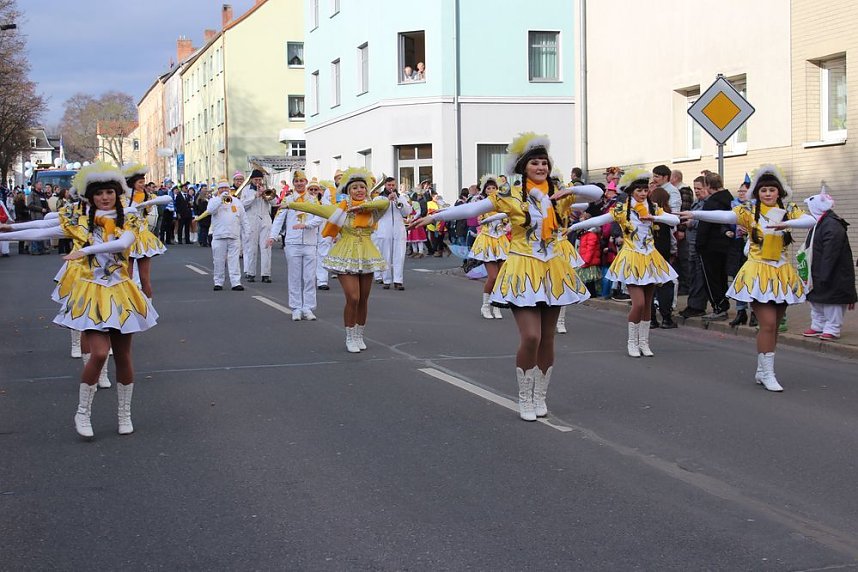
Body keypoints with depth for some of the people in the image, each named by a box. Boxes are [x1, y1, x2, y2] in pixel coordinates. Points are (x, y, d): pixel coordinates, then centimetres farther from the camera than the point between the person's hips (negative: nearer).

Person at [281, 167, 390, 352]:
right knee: (352, 298, -12)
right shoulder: (340, 208, 1)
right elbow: (314, 208, 6)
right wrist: (291, 205, 9)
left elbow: (385, 203, -19)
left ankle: (359, 335, 25)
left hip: (366, 257, 2)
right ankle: (350, 338, 4)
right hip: (346, 256, -2)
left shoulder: (372, 209, 2)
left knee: (363, 299, 7)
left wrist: (361, 206, -19)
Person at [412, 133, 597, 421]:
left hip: (552, 270, 4)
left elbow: (596, 193, 5)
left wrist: (570, 190, -13)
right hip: (524, 270, -4)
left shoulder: (556, 195, 7)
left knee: (547, 339, 7)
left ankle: (540, 397, 21)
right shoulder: (511, 196, -4)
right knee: (530, 337, -14)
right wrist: (434, 217, -15)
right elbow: (471, 209, -9)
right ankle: (525, 399, 4)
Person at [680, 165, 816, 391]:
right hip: (758, 273, -4)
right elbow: (725, 216, -18)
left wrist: (786, 224, -30)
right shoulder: (749, 211, -4)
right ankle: (767, 374, -2)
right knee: (768, 324, -11)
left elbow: (811, 220, -14)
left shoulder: (788, 210, 3)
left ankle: (761, 371, 22)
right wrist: (695, 214, -31)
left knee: (773, 326, 9)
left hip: (782, 274, 4)